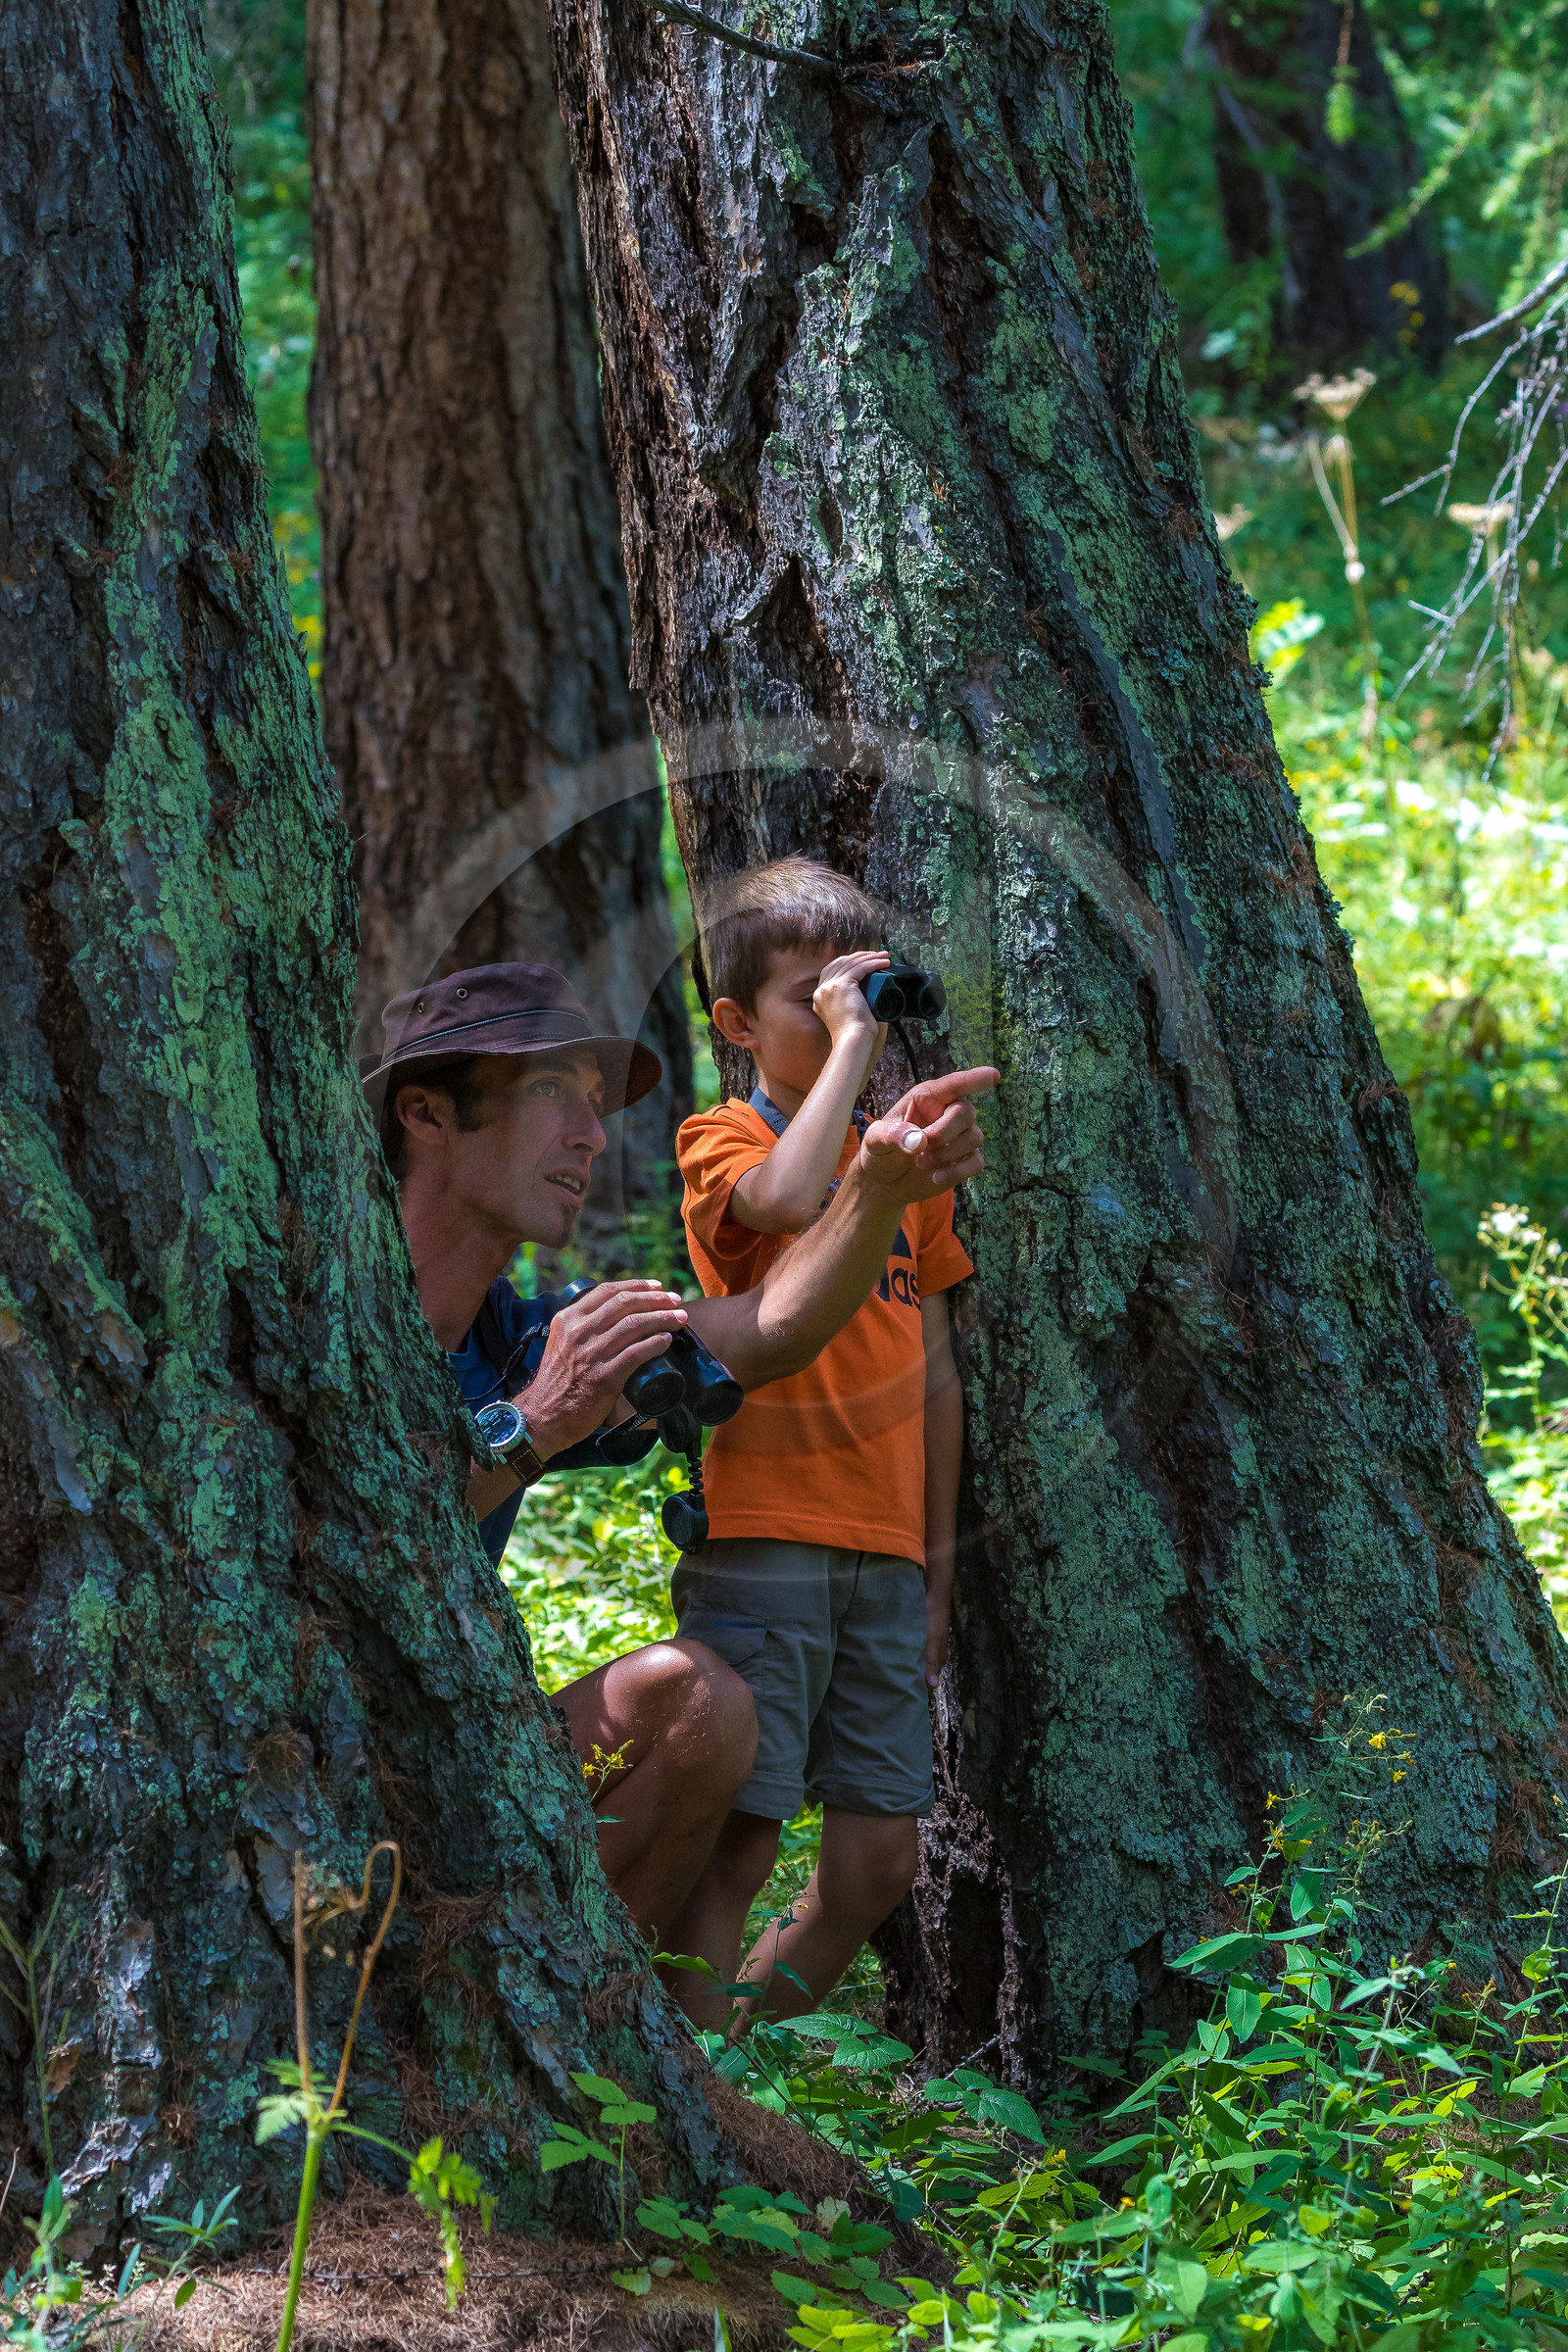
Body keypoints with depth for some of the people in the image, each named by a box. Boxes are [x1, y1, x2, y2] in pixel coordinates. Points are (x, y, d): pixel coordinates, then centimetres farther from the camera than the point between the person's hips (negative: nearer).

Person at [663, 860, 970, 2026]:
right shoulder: (722, 1142, -2)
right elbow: (787, 1199, -28)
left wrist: (939, 1561, 17)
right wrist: (847, 1040, -18)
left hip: (885, 1554, 6)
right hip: (764, 1544, -6)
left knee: (883, 1852, 5)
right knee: (738, 1833, -10)